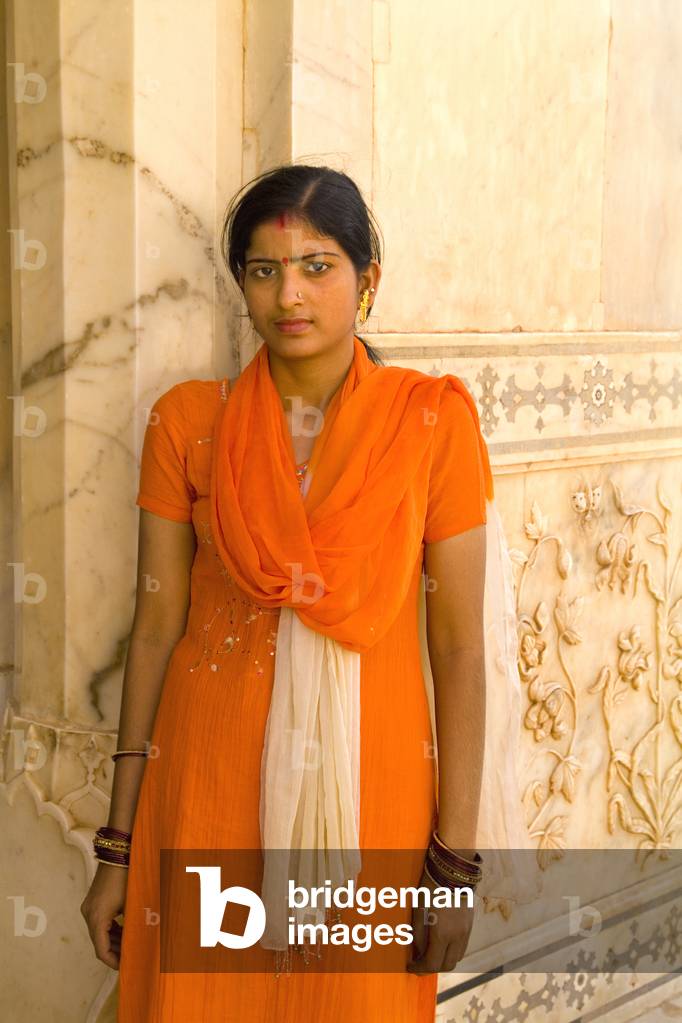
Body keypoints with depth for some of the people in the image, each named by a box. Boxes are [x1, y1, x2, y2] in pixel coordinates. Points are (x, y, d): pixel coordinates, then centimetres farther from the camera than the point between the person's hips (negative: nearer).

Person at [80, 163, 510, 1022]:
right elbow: (155, 629, 0)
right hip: (209, 782, 1)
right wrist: (117, 847, 1)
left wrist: (456, 859, -6)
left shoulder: (432, 421, -6)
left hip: (368, 782, -1)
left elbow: (460, 647, -6)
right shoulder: (187, 423, -1)